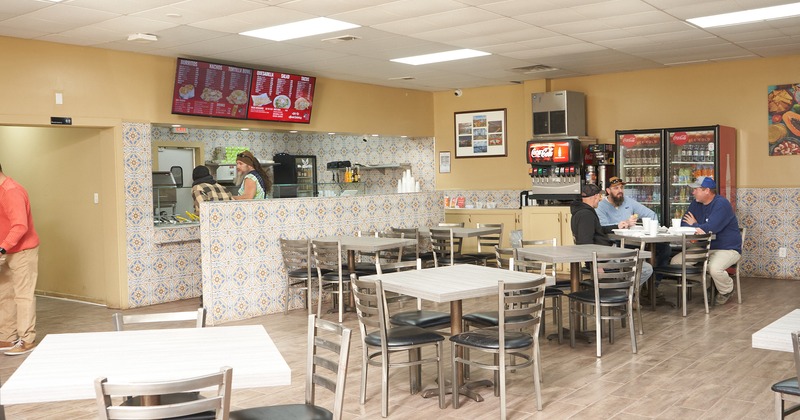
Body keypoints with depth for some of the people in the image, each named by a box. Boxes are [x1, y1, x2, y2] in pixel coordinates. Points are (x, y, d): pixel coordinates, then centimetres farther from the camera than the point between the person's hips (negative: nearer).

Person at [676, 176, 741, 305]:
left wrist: (694, 225, -8)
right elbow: (684, 224, 2)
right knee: (675, 261, -6)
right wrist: (696, 229, -21)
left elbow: (710, 228, -29)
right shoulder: (696, 204, 7)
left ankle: (726, 291, -1)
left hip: (727, 249, -8)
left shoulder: (721, 204, -18)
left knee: (714, 268, -37)